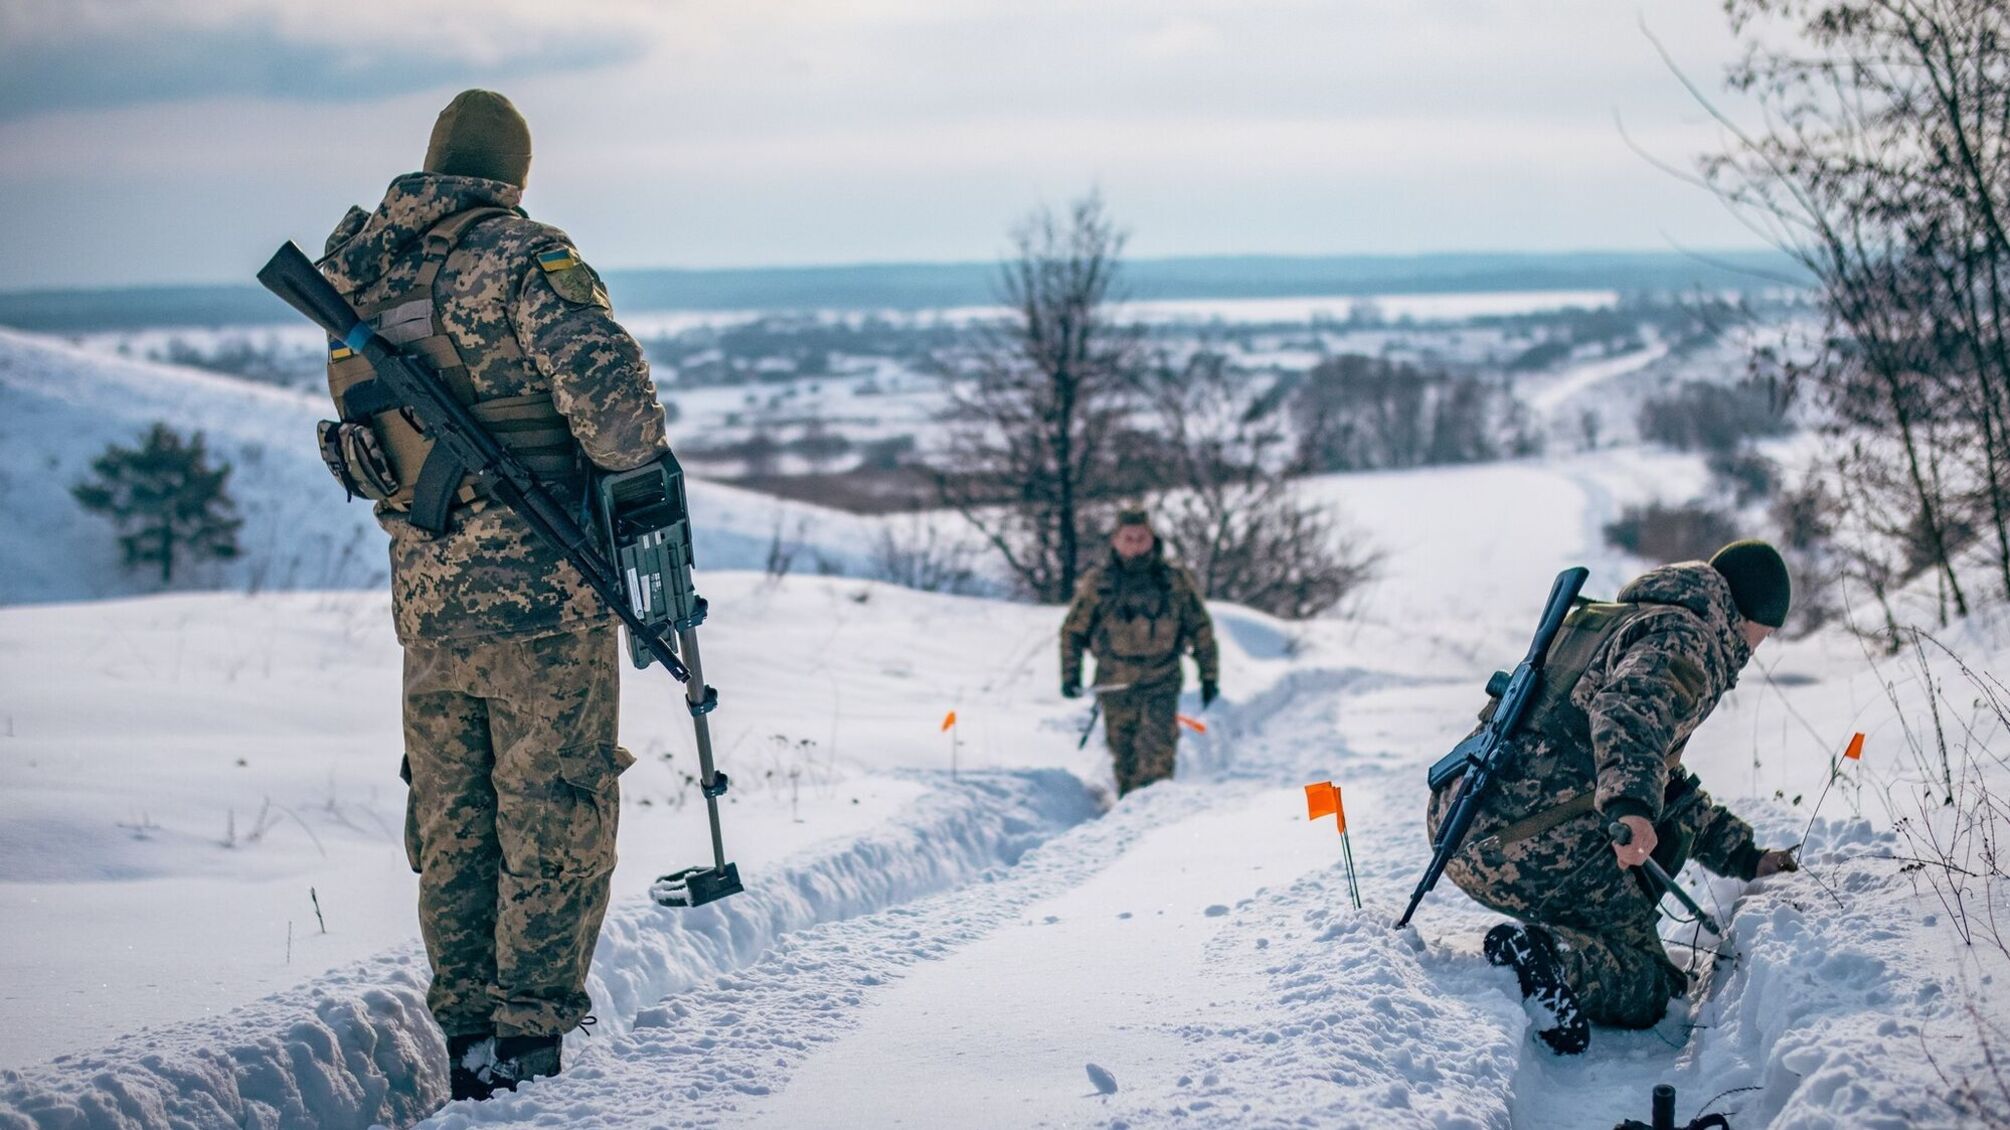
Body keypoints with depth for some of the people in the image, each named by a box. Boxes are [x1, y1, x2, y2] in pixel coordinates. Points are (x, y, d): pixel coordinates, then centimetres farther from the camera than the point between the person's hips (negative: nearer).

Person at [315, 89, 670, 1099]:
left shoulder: (359, 278, 9)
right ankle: (530, 1038, 4)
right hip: (541, 593, -6)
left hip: (426, 595, 6)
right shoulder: (522, 257, -11)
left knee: (451, 827, 15)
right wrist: (635, 457, -3)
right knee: (556, 824, 4)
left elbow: (365, 431, 15)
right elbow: (608, 390, -22)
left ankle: (468, 1046, 20)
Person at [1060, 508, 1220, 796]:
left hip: (1161, 684, -1)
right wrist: (1070, 675, 2)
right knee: (1124, 757, 7)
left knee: (1157, 755, -13)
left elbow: (1201, 629, 9)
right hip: (1115, 686, 1)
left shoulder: (1176, 581, 2)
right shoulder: (1097, 583, 1)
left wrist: (1209, 675, 8)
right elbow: (1073, 631, 9)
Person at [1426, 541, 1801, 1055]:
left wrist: (1744, 857, 38)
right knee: (1644, 992, 1)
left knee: (1679, 806, 26)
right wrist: (1631, 807, -41)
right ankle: (1548, 956, -26)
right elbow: (1628, 708, -24)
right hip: (1534, 848, -9)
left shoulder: (1617, 622, 31)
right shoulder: (1686, 640, 1)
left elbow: (1660, 778, 40)